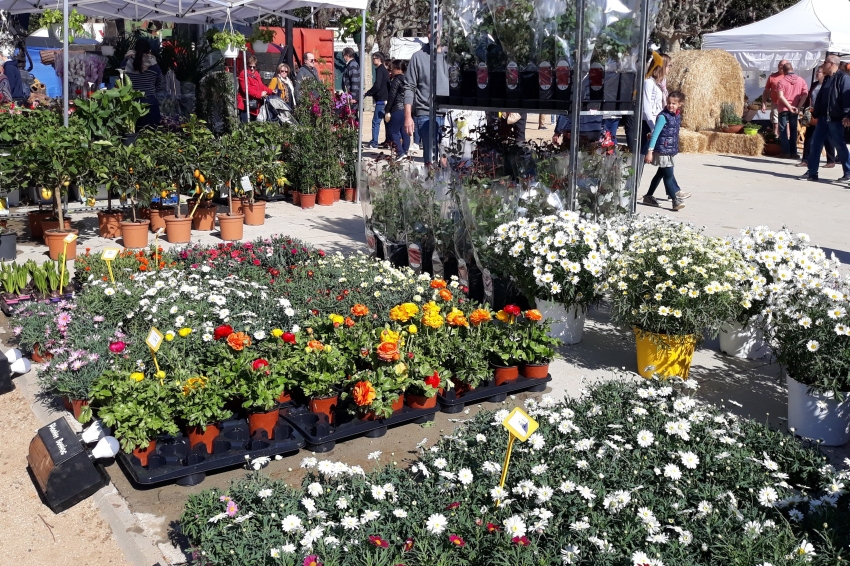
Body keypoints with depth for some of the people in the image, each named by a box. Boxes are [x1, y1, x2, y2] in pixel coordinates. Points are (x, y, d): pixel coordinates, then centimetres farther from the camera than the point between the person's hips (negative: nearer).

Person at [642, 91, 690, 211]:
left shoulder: (677, 115, 8)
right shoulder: (663, 116, -15)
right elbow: (655, 134, -17)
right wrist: (650, 151, -22)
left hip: (670, 151, 9)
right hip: (662, 150, -9)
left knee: (661, 173, 16)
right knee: (668, 175, -5)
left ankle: (648, 196, 27)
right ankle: (675, 200, -2)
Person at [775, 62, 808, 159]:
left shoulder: (781, 81, -7)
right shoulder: (801, 80, 4)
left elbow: (780, 96, -17)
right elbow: (805, 94, -4)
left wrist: (789, 106, -14)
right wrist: (798, 106, -6)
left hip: (784, 109, -3)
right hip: (795, 109, 3)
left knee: (783, 130, 3)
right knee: (793, 130, 12)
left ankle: (786, 152, -2)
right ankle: (793, 152, 10)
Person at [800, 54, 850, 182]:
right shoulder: (827, 79, 16)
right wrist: (815, 113, 17)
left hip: (835, 119, -8)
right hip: (823, 118, 8)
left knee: (839, 145, 0)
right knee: (815, 144, 4)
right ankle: (812, 172, 8)